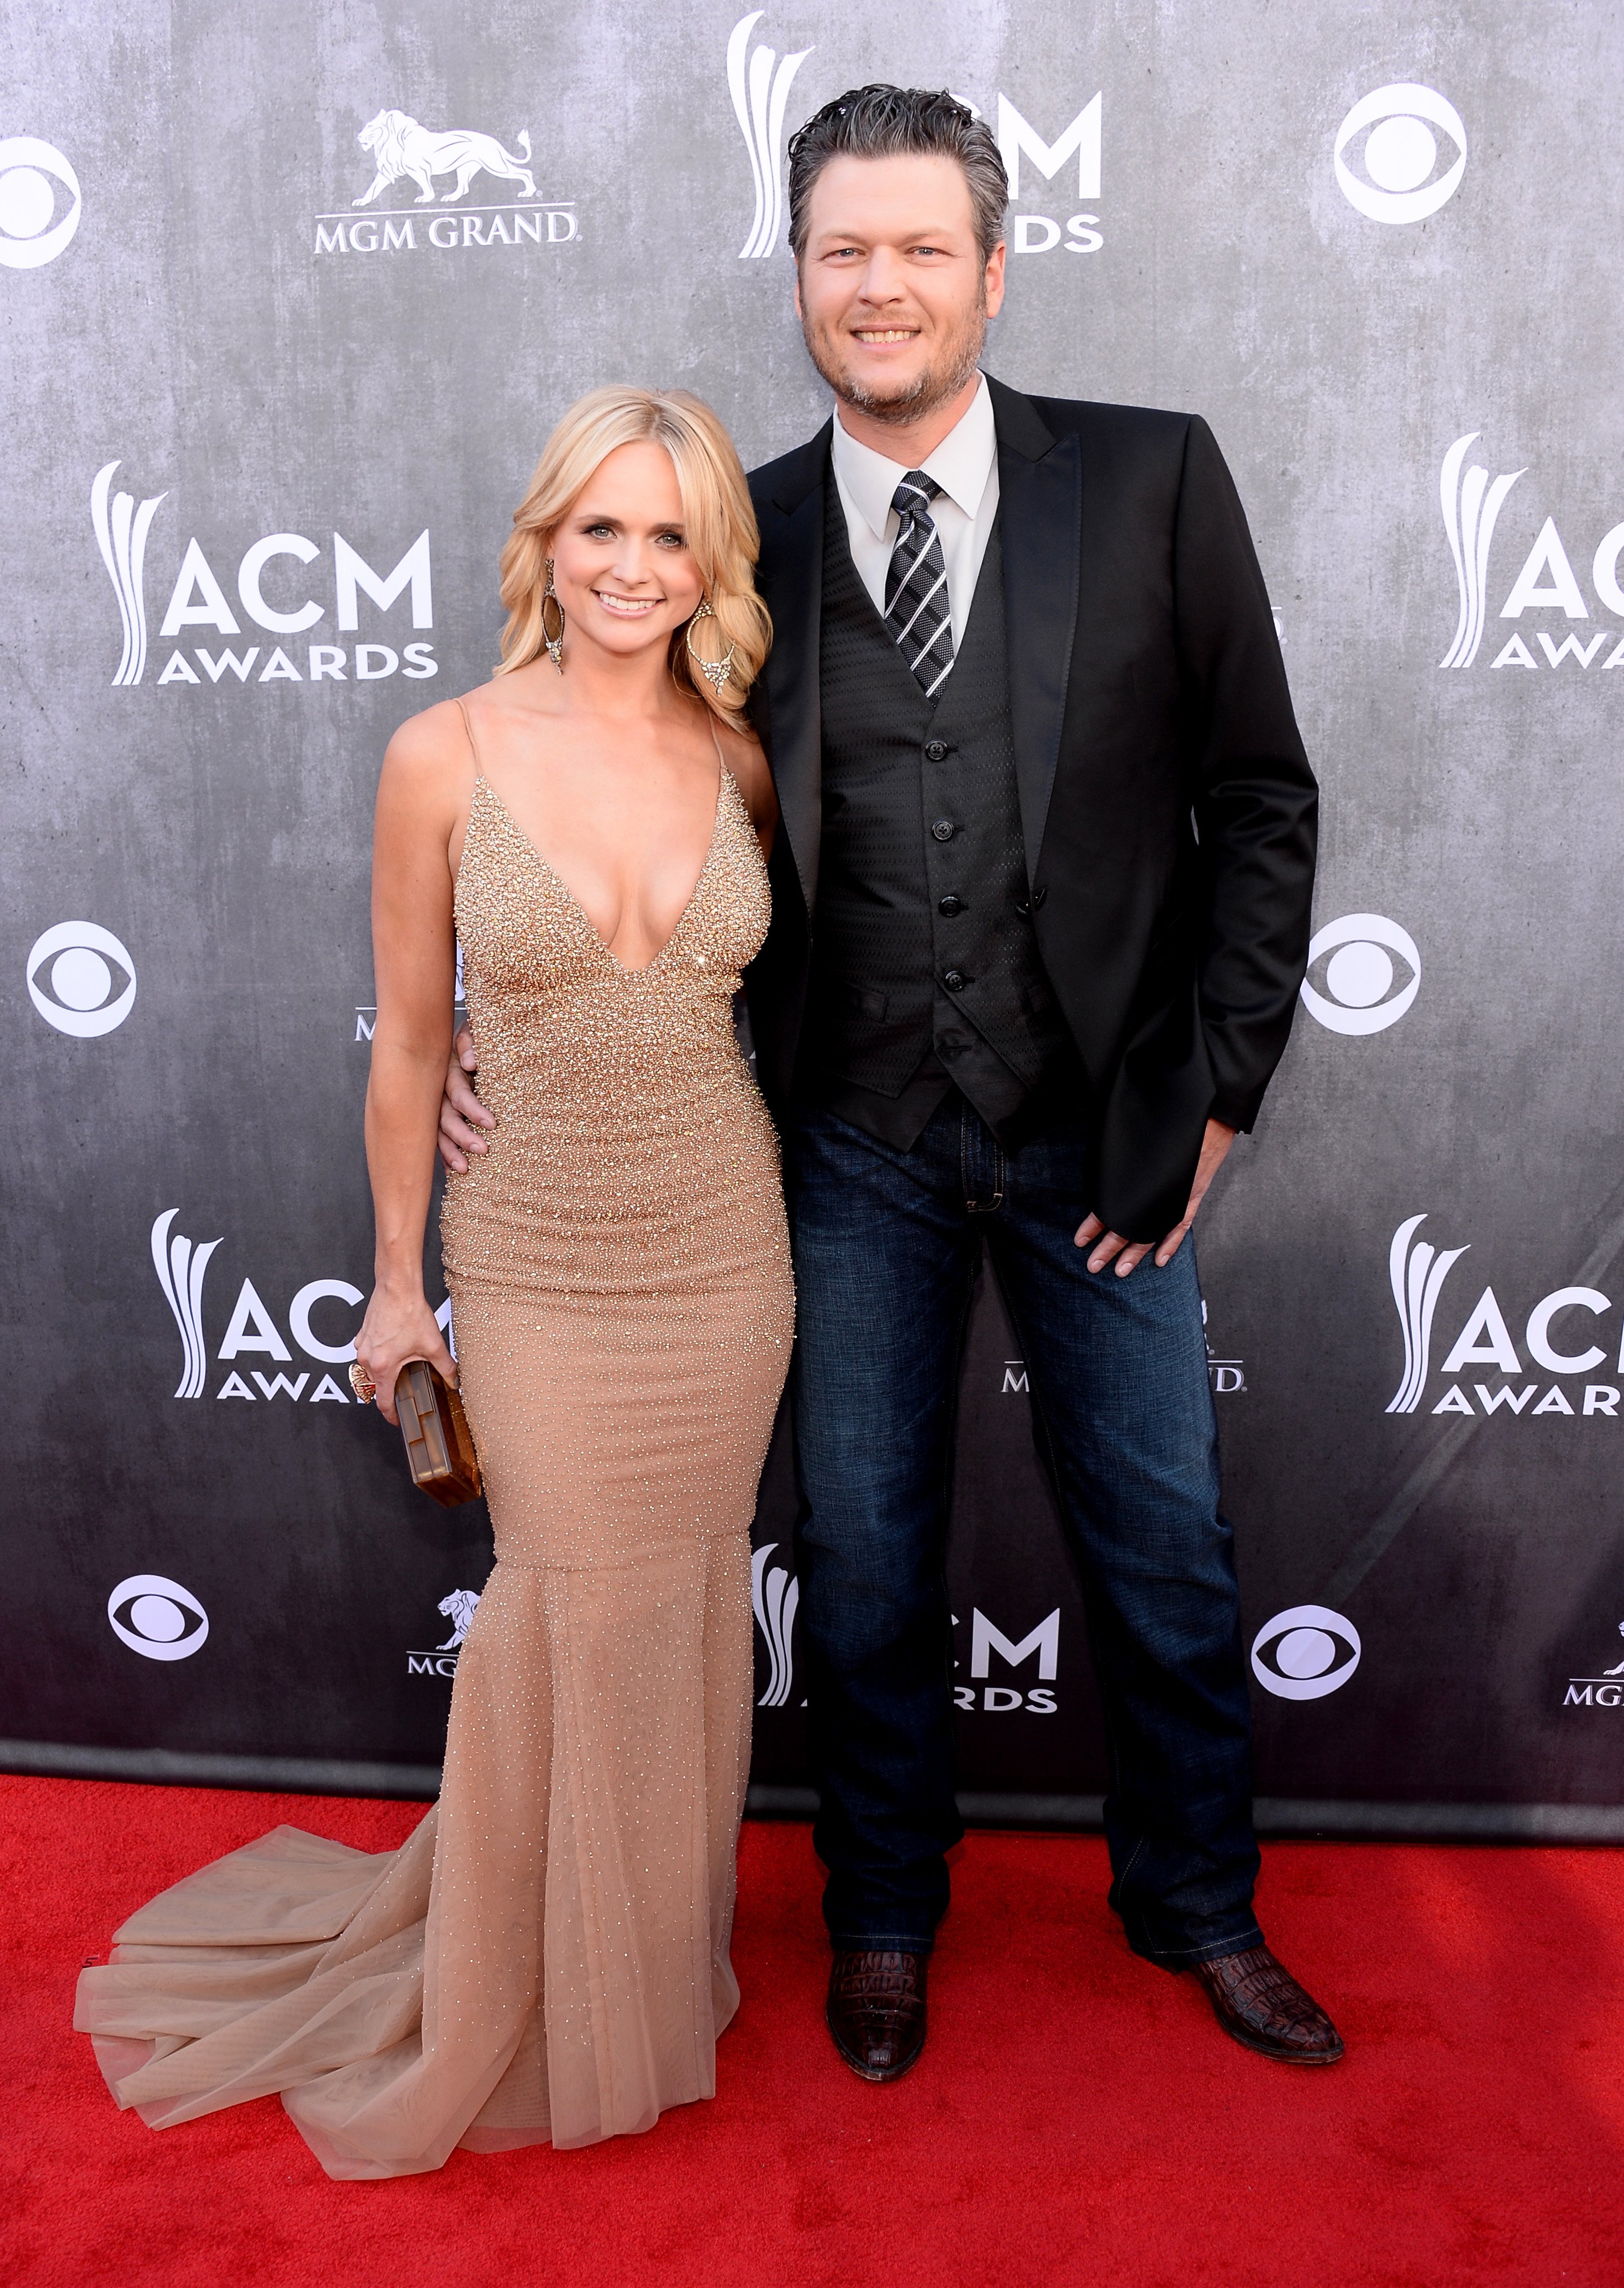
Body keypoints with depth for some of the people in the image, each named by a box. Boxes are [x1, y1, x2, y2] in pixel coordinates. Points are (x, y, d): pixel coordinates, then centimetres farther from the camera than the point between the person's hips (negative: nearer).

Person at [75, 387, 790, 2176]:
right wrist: (395, 1278, 3)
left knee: (688, 1609, 15)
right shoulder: (444, 757, -10)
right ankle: (543, 2005, 35)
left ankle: (661, 1954, 41)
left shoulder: (741, 758, -2)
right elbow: (407, 1043, -3)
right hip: (540, 1268, -3)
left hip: (725, 1250, 3)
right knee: (570, 1614, 8)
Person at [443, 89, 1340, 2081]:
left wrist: (1212, 1091, -6)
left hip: (1102, 1132, 0)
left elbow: (1259, 799, -2)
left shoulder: (1153, 481, -4)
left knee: (1162, 1545, 14)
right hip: (859, 1146, 1)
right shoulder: (749, 536, 0)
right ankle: (883, 1912, 39)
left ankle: (1194, 1903, 40)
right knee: (863, 1552, 14)